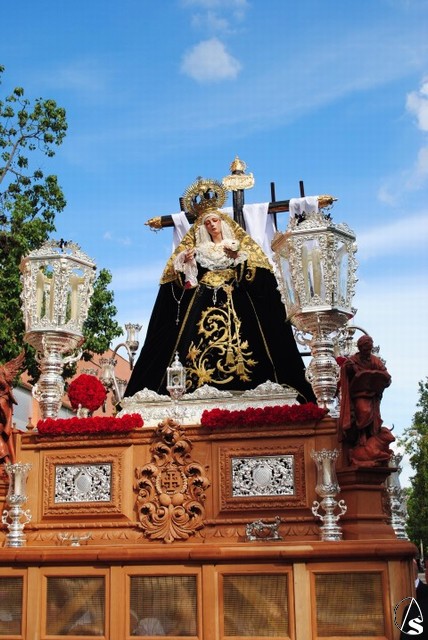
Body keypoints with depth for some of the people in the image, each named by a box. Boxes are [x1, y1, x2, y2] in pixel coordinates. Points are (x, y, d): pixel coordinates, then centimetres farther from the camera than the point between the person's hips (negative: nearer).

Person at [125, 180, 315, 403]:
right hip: (204, 300, 2)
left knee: (235, 335, -17)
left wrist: (238, 257, -10)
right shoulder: (200, 250, 19)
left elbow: (253, 270, 4)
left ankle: (239, 383, -20)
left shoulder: (237, 245, 15)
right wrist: (187, 262, -4)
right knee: (201, 337, -14)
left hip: (233, 300, -2)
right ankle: (200, 383, -18)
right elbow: (185, 277, 13)